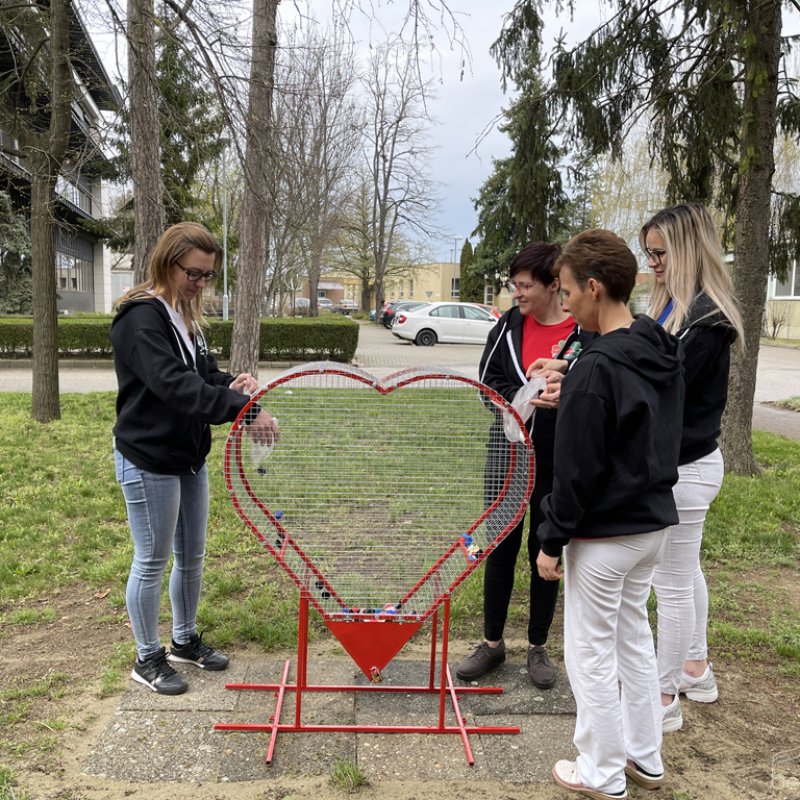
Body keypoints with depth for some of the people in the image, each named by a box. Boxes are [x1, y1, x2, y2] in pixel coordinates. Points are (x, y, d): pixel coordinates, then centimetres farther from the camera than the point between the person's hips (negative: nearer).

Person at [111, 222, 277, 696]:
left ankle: (186, 640, 36)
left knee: (192, 556, 17)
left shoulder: (186, 316, 9)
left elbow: (203, 375, 10)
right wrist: (243, 409, -39)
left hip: (190, 457, 9)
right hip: (149, 461, -8)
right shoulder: (141, 318, -19)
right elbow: (175, 385, -32)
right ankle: (148, 659, 24)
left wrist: (234, 384, -13)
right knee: (152, 561, 6)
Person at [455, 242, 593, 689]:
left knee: (546, 551, 11)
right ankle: (493, 643, 28)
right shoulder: (510, 325, 0)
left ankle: (539, 647, 30)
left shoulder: (586, 332, -10)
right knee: (501, 548, 11)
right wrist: (524, 396, -19)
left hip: (557, 463, -2)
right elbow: (488, 382, -1)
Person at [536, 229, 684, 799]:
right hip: (654, 522, 9)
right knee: (635, 636, 22)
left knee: (592, 652, 8)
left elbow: (577, 471, -21)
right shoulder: (666, 356, 3)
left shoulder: (596, 368, -23)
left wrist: (552, 541, -11)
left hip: (604, 535, -8)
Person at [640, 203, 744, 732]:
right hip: (684, 463, 10)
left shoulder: (705, 319, -22)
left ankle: (665, 699, 19)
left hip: (684, 469, -10)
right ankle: (696, 670, 42)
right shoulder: (675, 308, 8)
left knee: (672, 584, 3)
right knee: (686, 573, 23)